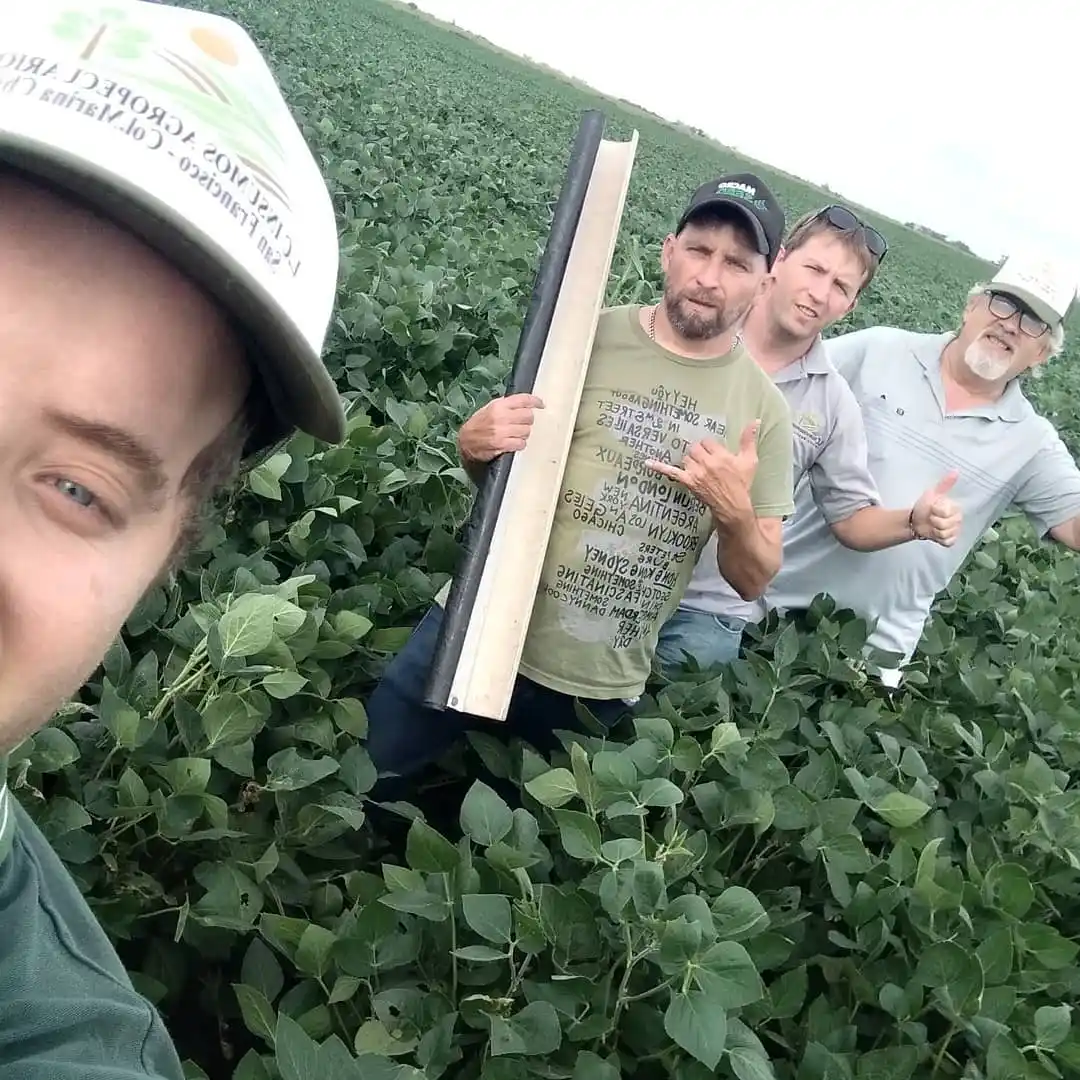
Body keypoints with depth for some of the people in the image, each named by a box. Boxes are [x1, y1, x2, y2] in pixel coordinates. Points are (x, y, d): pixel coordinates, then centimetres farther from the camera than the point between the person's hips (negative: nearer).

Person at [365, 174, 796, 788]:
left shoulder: (765, 410, -3)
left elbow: (753, 581, 2)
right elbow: (497, 472, 7)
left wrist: (735, 513, -19)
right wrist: (474, 445, -17)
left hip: (600, 688, 1)